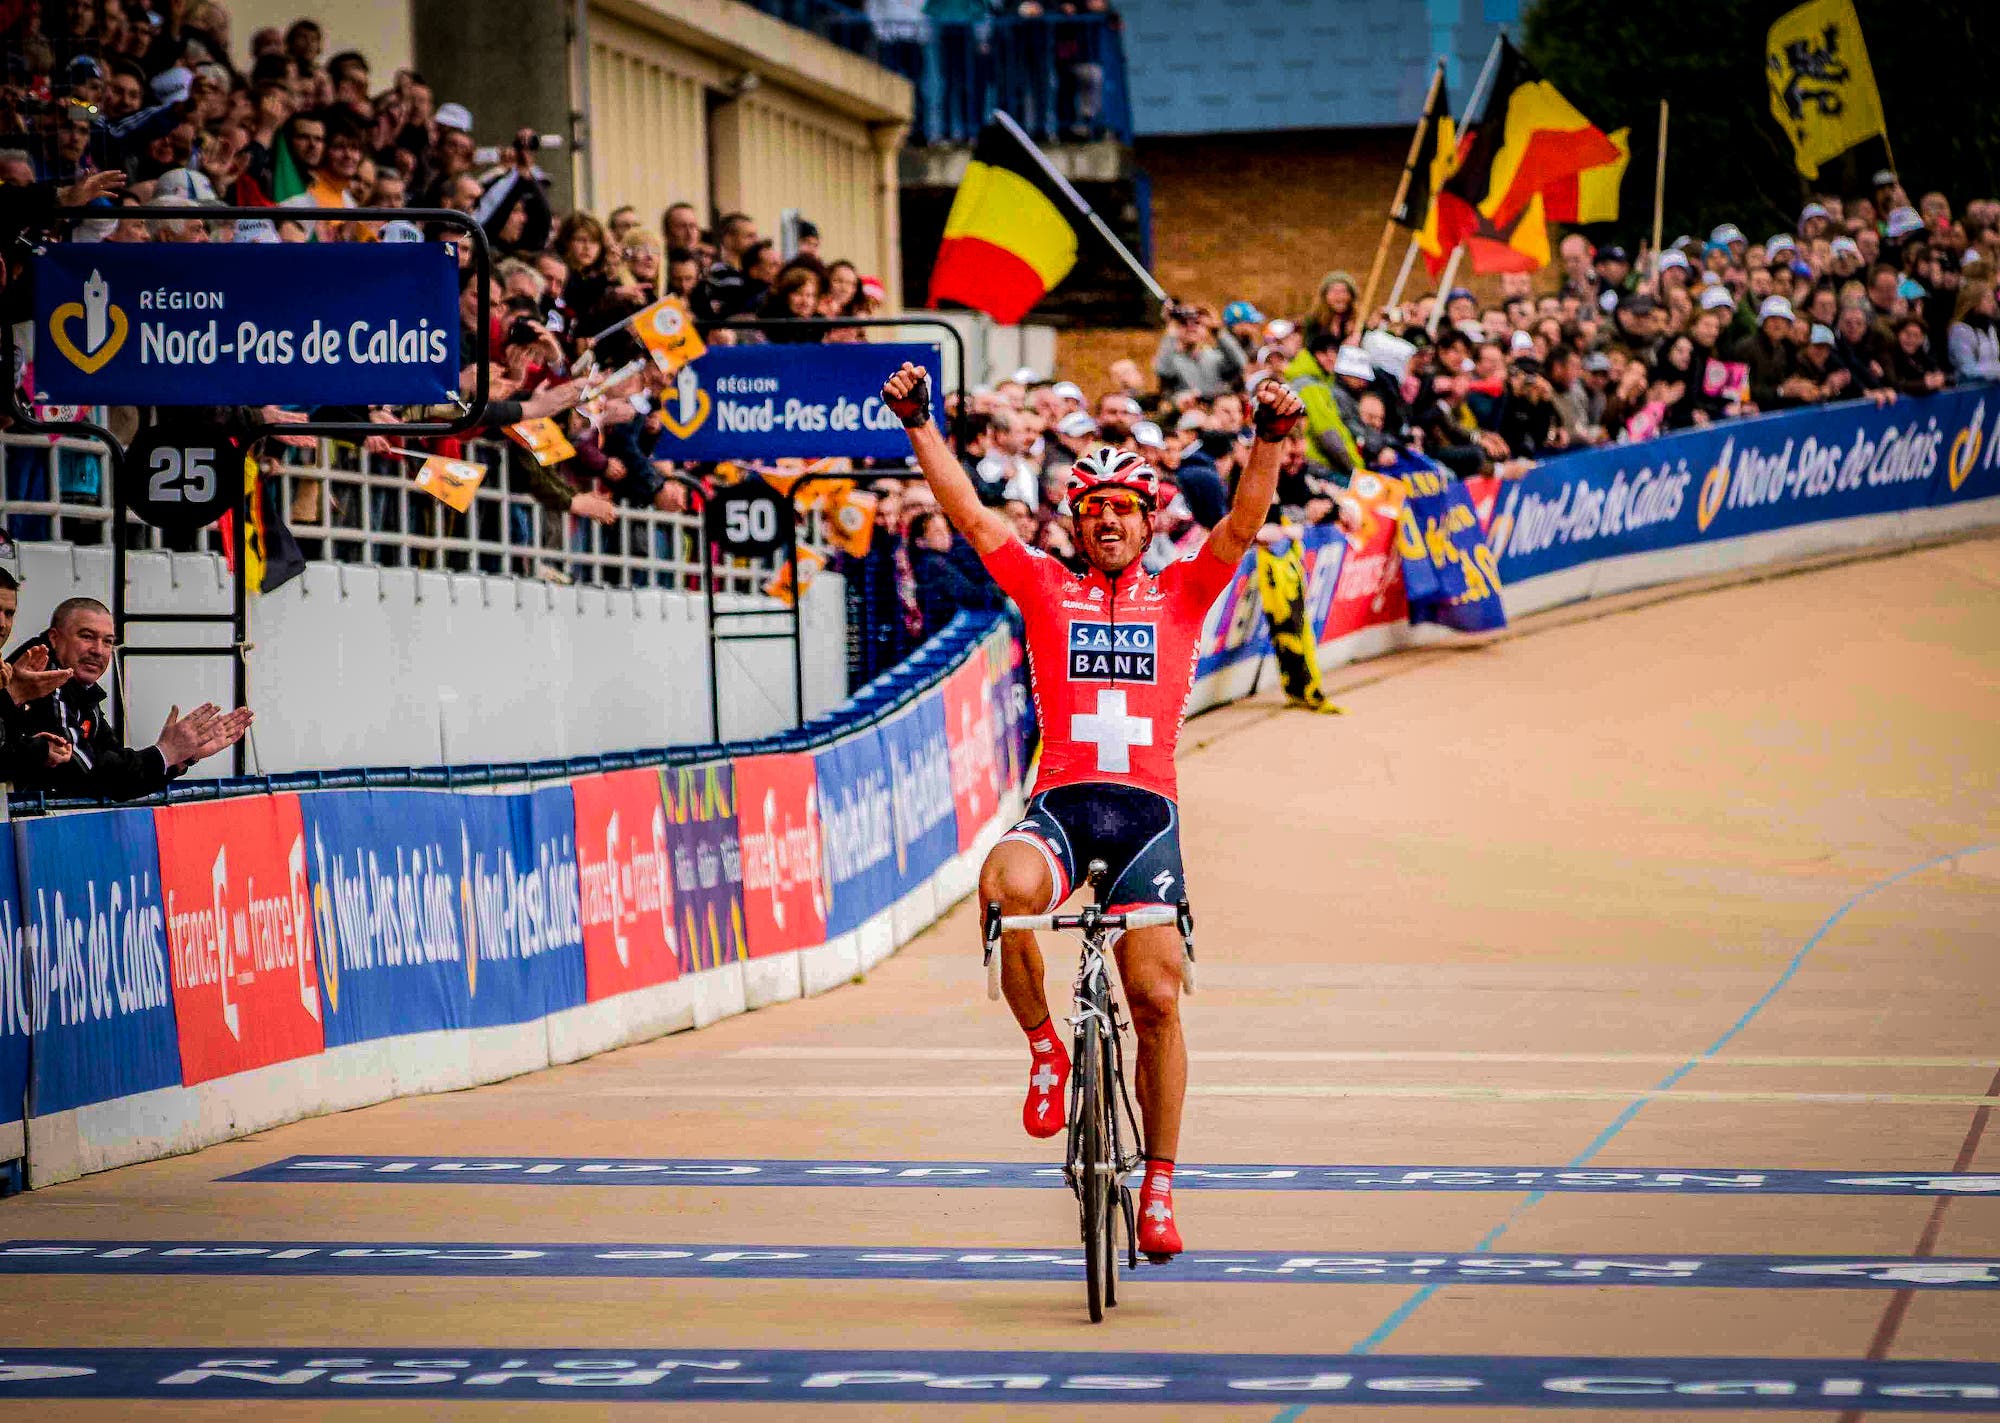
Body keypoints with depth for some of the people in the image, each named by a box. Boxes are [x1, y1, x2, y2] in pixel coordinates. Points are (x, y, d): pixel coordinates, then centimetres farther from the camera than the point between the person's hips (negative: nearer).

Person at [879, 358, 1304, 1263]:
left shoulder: (1181, 593, 14)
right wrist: (919, 424, 1)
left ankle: (1159, 1182, 8)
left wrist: (1271, 438, -13)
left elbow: (1244, 525, 2)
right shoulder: (1044, 586, 14)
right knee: (1007, 887, -34)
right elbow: (967, 512, 9)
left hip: (1146, 810, 0)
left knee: (1156, 998, -5)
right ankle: (1045, 1049, -12)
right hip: (1060, 803, 0)